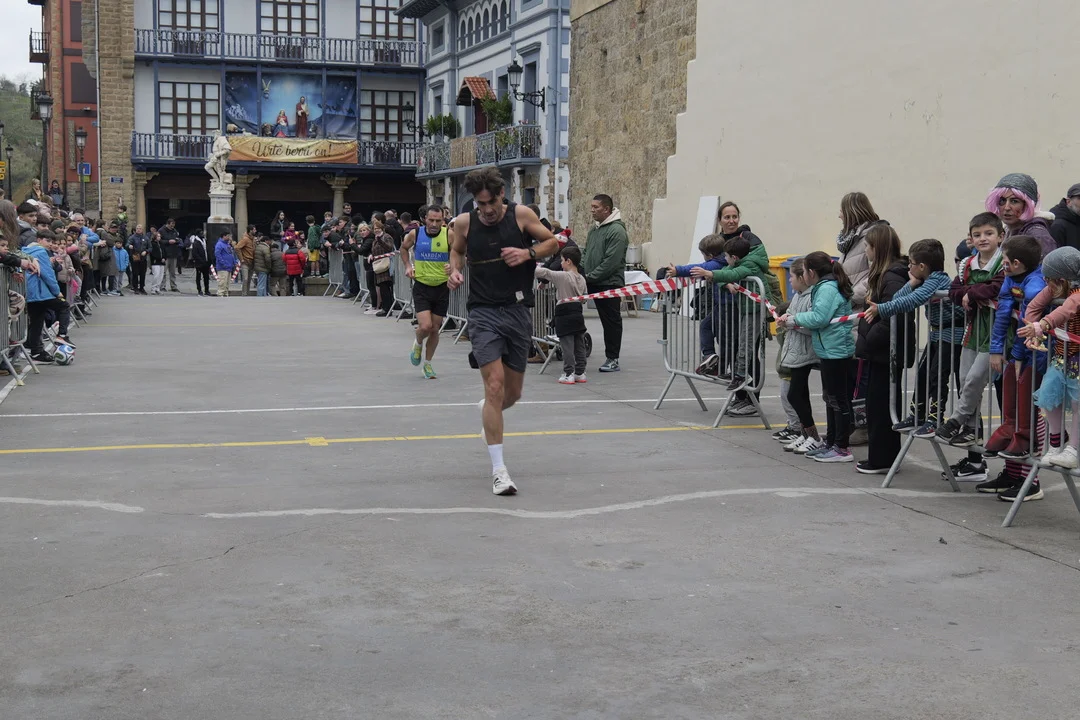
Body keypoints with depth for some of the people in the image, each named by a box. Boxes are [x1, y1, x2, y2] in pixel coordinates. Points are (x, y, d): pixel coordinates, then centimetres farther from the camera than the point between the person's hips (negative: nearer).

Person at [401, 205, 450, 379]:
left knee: (435, 328, 8)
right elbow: (404, 248, 16)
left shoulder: (449, 235, -9)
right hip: (421, 286, -1)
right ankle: (418, 343, 21)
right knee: (425, 326, -15)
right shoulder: (415, 234, -5)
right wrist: (408, 266, 3)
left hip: (441, 287, 1)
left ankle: (427, 363, 27)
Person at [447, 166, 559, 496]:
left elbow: (552, 242, 8)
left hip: (518, 311, 2)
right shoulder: (464, 222, 0)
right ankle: (498, 470, -9)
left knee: (513, 393, 11)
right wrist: (455, 270, -1)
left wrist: (528, 253, -11)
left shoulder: (521, 214, -2)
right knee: (495, 385, -16)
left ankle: (488, 411, 50)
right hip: (483, 311, -2)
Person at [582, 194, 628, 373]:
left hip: (610, 284, -8)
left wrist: (591, 277, -17)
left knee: (612, 321, -1)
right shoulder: (594, 229, 14)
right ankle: (610, 357, 16)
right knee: (606, 321, 11)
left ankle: (613, 359, 3)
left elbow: (611, 262, -20)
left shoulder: (616, 230, -13)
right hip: (595, 284, 8)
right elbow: (587, 254, 22)